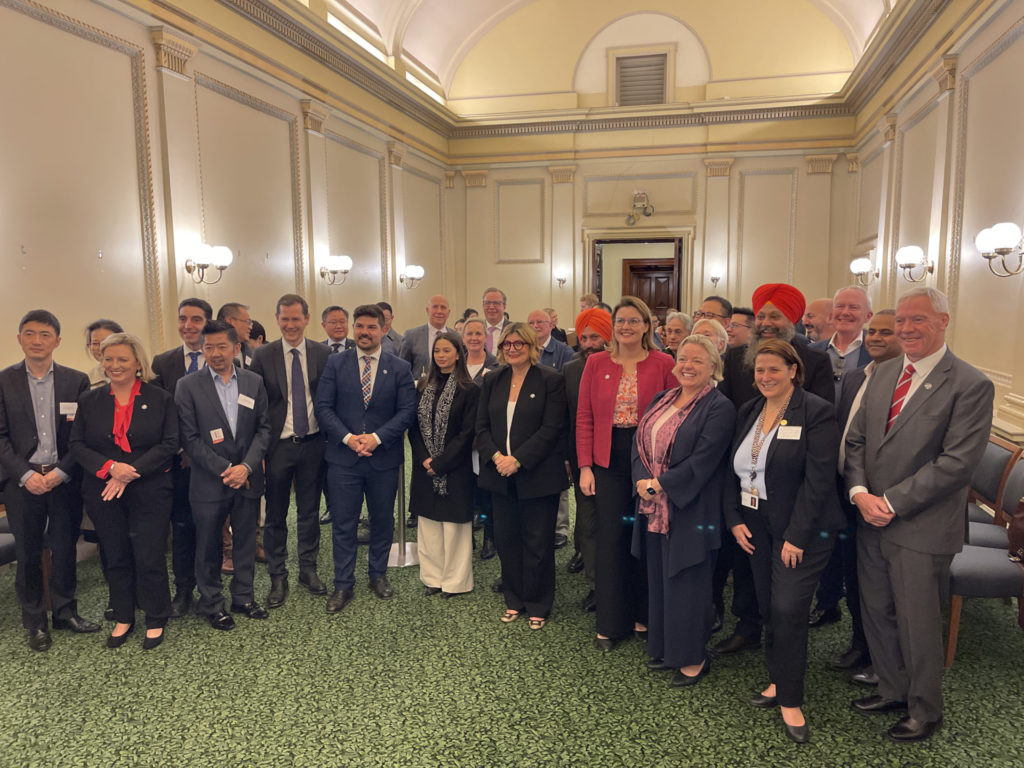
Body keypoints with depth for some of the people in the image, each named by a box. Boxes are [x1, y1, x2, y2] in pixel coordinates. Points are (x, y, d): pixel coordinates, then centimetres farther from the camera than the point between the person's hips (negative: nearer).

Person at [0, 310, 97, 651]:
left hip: (64, 479, 0)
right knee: (28, 553, 9)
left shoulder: (77, 381, 1)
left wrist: (61, 471, -10)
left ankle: (65, 612, 26)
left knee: (65, 549, 9)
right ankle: (34, 621, 23)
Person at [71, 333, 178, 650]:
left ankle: (156, 620, 18)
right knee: (116, 558, 12)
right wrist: (110, 467, -15)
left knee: (149, 559, 0)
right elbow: (77, 445, 2)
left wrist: (131, 472, -16)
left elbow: (169, 444, -7)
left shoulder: (161, 399, -1)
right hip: (103, 493, 3)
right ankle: (123, 618, 29)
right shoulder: (89, 400, 7)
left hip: (149, 491, -3)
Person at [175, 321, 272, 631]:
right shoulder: (188, 386, -5)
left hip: (247, 478, 2)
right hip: (209, 482, -2)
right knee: (208, 547, 10)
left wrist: (247, 466, -11)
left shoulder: (254, 382, 3)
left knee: (246, 542, 13)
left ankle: (243, 597, 31)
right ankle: (211, 603, 28)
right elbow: (190, 438, -8)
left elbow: (263, 429, 3)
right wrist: (225, 469, -13)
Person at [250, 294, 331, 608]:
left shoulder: (323, 354, -1)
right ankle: (277, 578, 23)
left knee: (309, 511, 14)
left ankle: (308, 569, 30)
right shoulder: (263, 355, -3)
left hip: (313, 443, 1)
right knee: (276, 515, 9)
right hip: (278, 444, -1)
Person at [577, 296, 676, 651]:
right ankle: (609, 624, 19)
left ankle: (643, 616, 28)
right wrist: (585, 466, -4)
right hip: (608, 462, 1)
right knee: (610, 539, 6)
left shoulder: (663, 364, -1)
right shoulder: (596, 363, 3)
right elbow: (584, 418, 3)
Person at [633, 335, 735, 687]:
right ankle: (665, 648, 31)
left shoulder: (719, 408, -10)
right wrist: (643, 481, -9)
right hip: (653, 508, 7)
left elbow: (702, 461, -18)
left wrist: (659, 484, -17)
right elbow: (640, 443, 7)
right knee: (659, 579, 15)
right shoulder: (661, 400, 12)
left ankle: (693, 657, 20)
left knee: (687, 583, 3)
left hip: (689, 510, -7)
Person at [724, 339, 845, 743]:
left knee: (788, 608, -6)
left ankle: (790, 699, 10)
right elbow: (734, 470, 10)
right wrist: (734, 519, 0)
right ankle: (779, 681, 29)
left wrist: (797, 536, -19)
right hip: (756, 526, 6)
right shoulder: (748, 412, 8)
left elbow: (818, 479, -16)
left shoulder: (816, 412, -11)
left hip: (801, 528, -6)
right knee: (768, 608, 12)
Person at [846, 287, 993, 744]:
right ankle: (892, 691, 39)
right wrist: (860, 492, -8)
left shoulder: (970, 386, -12)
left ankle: (925, 711, 31)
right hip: (872, 519, 6)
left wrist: (891, 502, -18)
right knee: (876, 612, 17)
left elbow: (957, 462, -18)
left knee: (917, 622, 9)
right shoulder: (883, 374, 8)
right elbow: (857, 439, 8)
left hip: (921, 529, -6)